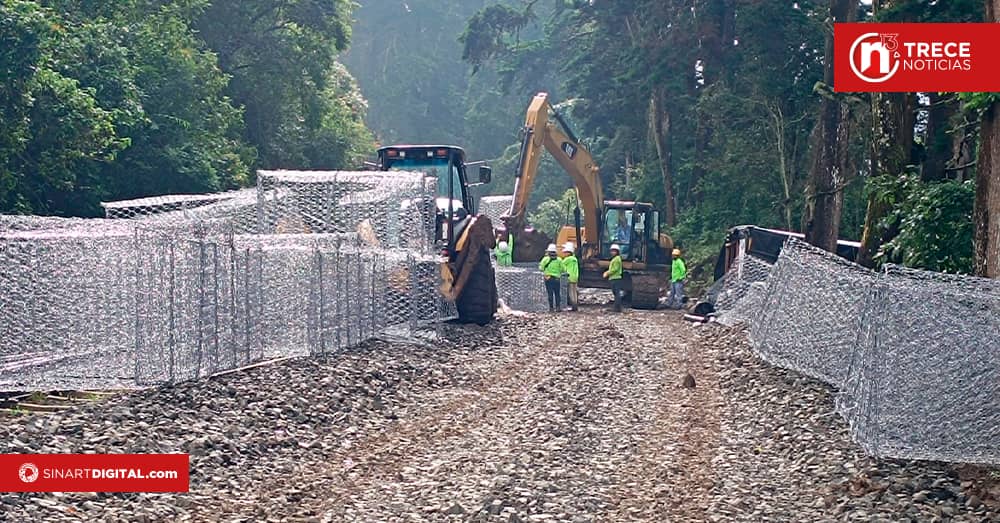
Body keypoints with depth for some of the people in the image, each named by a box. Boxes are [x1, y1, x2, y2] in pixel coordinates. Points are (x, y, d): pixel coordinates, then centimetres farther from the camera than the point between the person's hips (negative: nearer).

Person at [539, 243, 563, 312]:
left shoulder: (545, 259, -3)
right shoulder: (558, 259, 3)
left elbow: (541, 268, 0)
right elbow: (562, 269, 5)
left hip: (548, 278, -2)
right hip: (557, 279, 2)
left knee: (550, 294, 1)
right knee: (557, 293, 10)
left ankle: (551, 308, -1)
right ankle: (558, 306, 5)